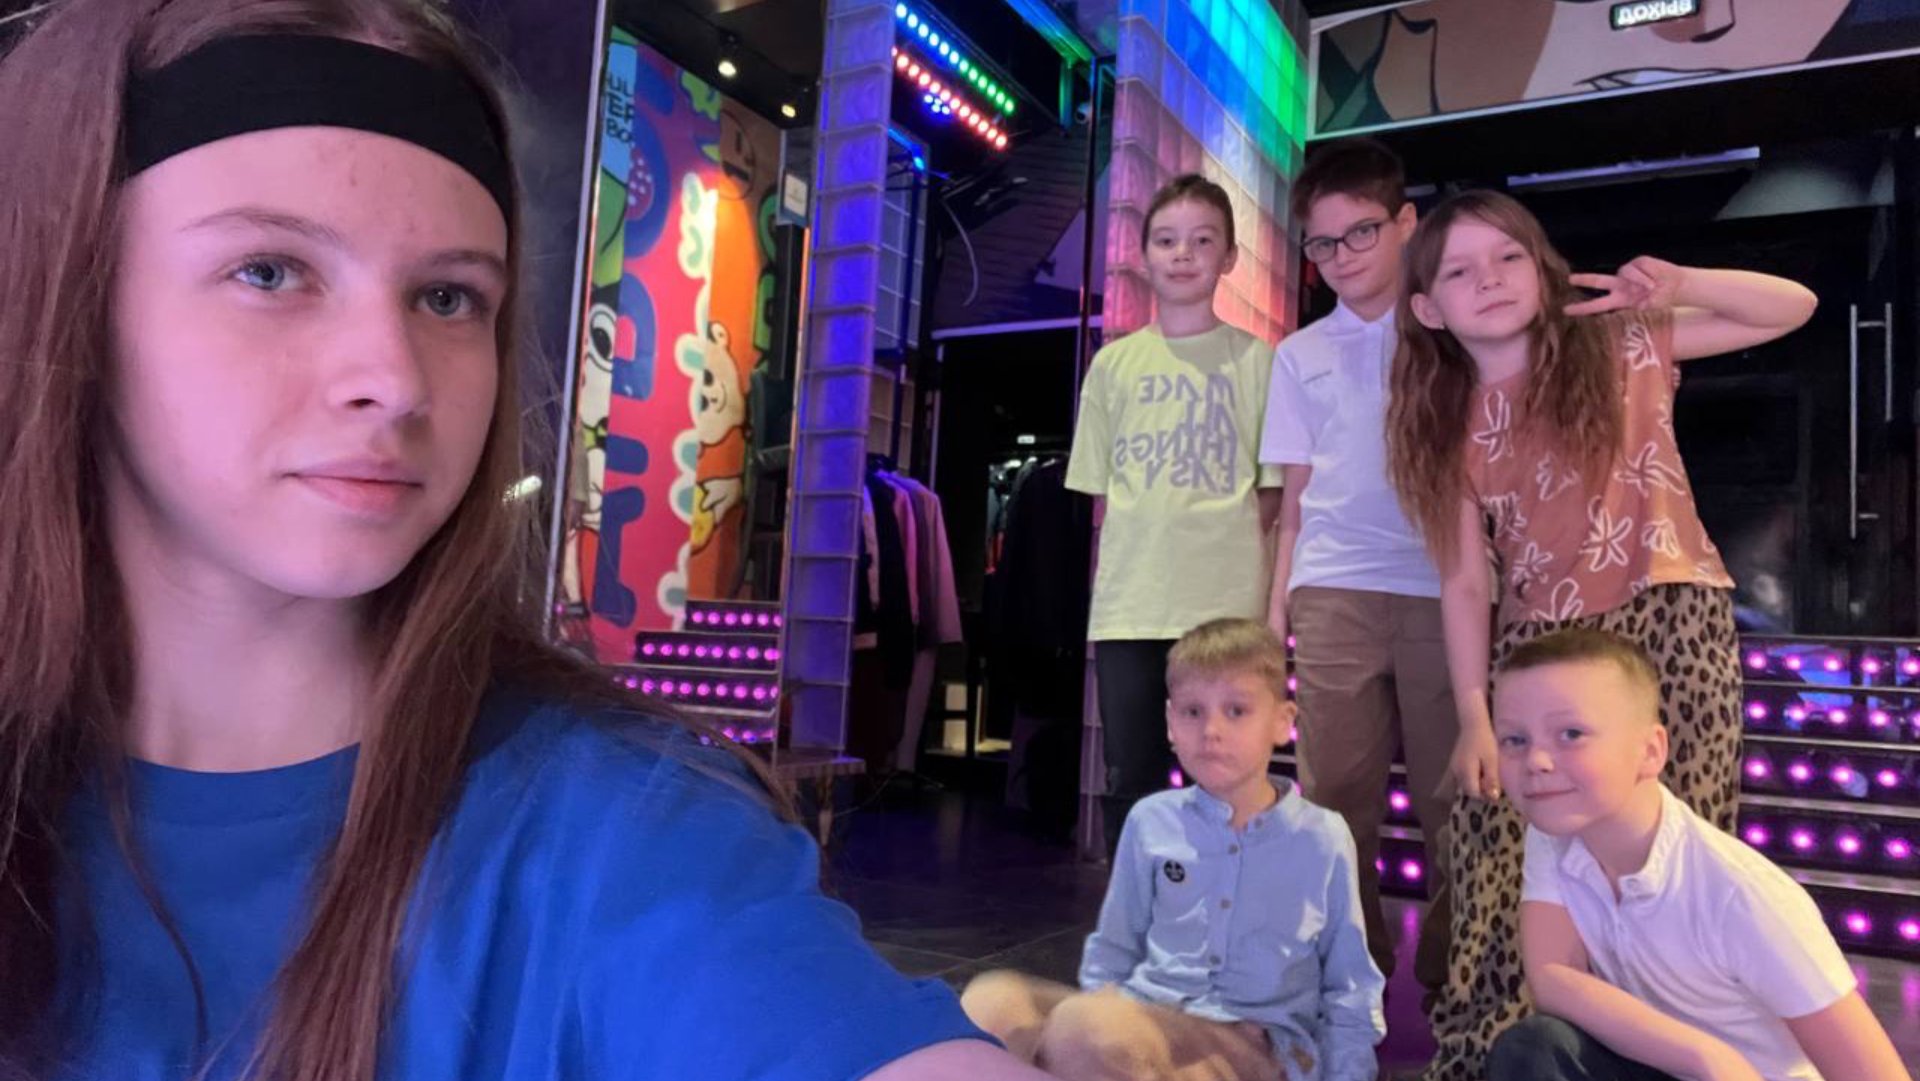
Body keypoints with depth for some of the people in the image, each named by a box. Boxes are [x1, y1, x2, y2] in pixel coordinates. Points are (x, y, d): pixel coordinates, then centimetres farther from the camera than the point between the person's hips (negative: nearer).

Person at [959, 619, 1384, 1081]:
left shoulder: (1323, 841, 2)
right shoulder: (1150, 822, 7)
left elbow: (1350, 991, 10)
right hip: (1147, 1011, 4)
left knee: (1088, 1027, -36)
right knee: (989, 1004, -27)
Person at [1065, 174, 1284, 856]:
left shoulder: (1256, 360, 4)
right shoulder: (1114, 362, 10)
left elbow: (1274, 489, 4)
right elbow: (1099, 492, 13)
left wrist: (1223, 547, -6)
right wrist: (1141, 551, 4)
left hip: (1226, 602, -2)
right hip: (1127, 603, 2)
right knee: (1131, 781, 8)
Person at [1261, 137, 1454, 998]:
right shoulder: (1300, 354, 16)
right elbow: (1295, 494, 14)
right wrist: (1276, 601, 6)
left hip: (1445, 588, -1)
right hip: (1334, 591, 2)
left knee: (1451, 792, 1)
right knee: (1335, 796, 2)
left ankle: (1452, 979, 16)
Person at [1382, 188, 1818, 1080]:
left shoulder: (1620, 346, 4)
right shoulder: (1452, 426, 6)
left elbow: (1792, 306, 6)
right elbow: (1464, 581, 3)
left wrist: (1678, 284, -13)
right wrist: (1474, 717, -4)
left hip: (1670, 622, -1)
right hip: (1537, 649, 2)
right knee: (1510, 880, -2)